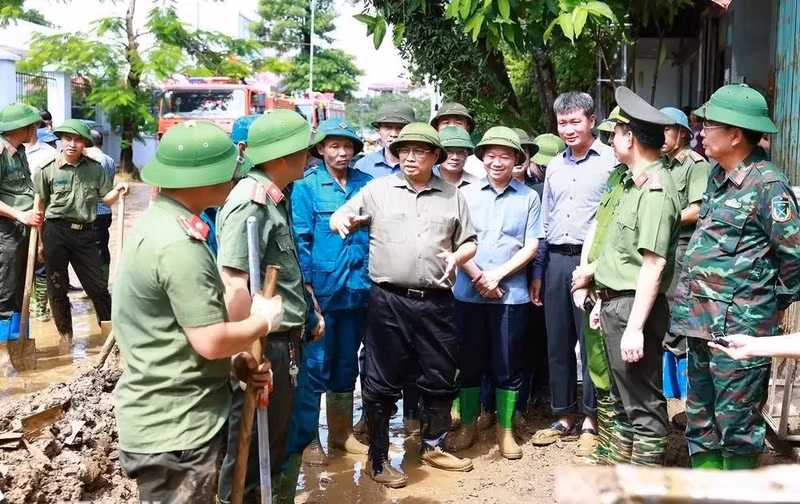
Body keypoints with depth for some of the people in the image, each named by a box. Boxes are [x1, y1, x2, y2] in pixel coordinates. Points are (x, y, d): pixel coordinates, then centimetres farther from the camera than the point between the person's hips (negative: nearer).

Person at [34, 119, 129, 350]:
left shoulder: (95, 168, 3)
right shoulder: (47, 169, -3)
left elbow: (106, 199, 9)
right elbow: (39, 207, 1)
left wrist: (118, 191, -14)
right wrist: (39, 241, 2)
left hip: (84, 233, 1)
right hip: (55, 232, -1)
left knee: (98, 285, 5)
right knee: (57, 288, 9)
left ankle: (110, 328, 20)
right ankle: (65, 334, 26)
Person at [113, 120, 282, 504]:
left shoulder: (156, 222, 8)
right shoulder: (179, 246, -24)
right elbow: (210, 341, -25)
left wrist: (234, 361, 3)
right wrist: (264, 321, -8)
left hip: (166, 418, 10)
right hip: (174, 429, -10)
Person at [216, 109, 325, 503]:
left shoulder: (277, 198, 11)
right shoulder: (252, 200, -20)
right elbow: (233, 283, -28)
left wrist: (310, 312, 22)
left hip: (286, 342, 10)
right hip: (266, 347, -10)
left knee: (276, 443, 23)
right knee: (251, 454, 7)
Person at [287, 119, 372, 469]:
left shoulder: (366, 184, 6)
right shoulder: (306, 186, -4)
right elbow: (300, 239, -8)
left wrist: (372, 280, 6)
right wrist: (306, 287, -12)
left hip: (357, 291, 4)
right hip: (321, 291, -4)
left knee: (347, 365, 15)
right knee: (315, 367, 1)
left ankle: (342, 432, 29)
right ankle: (306, 440, 14)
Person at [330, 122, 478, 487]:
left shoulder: (452, 196, 11)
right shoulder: (378, 189, 7)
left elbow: (470, 242, 14)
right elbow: (339, 218, 8)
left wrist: (458, 256, -8)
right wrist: (342, 220, -16)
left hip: (436, 303, 2)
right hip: (388, 300, -2)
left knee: (440, 378, 12)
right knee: (381, 381, 3)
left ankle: (433, 446, 32)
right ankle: (377, 457, 17)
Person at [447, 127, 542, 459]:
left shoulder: (528, 197, 3)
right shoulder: (467, 193, 4)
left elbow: (530, 247, 0)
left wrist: (497, 275, -10)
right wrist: (478, 276, -10)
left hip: (511, 293, 0)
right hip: (468, 292, 1)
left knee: (508, 365, 6)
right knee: (469, 361, 9)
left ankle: (505, 429, 20)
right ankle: (467, 426, 23)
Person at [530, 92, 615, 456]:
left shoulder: (611, 161, -4)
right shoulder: (555, 166, 15)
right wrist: (537, 272, 16)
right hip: (556, 261, 6)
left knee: (591, 344, 0)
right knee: (557, 344, 10)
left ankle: (590, 422, 12)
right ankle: (564, 419, 22)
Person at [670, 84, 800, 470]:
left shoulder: (767, 184, -15)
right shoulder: (716, 175, 11)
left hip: (739, 326, -9)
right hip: (701, 320, 9)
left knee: (737, 420, 2)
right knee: (700, 415, 18)